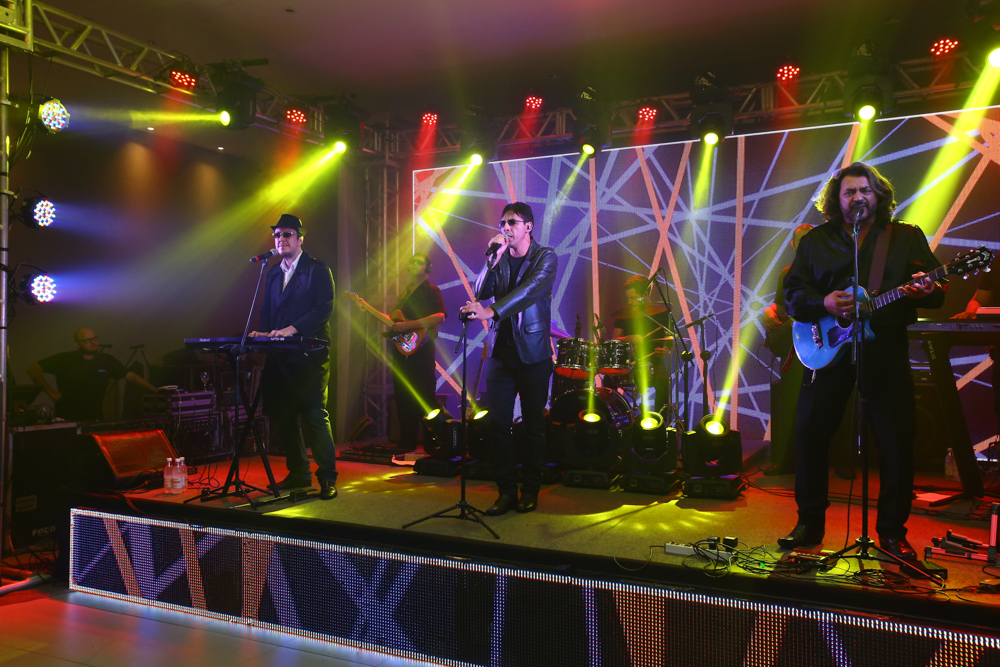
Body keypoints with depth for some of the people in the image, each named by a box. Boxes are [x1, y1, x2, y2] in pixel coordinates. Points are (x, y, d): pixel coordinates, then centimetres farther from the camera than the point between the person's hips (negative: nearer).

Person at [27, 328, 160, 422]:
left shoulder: (107, 361, 5)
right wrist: (50, 392, -8)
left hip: (96, 421, 3)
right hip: (67, 421, -3)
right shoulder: (64, 359, -4)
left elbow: (131, 376, 8)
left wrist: (155, 390, 4)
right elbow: (33, 369, -3)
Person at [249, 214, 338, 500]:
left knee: (315, 416, -9)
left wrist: (293, 329, -21)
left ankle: (327, 477, 1)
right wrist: (263, 332, -3)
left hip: (309, 355, -7)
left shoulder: (317, 270, -1)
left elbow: (324, 308, -12)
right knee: (283, 417, 9)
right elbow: (267, 312, 18)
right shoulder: (273, 274, 18)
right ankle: (298, 473, 22)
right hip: (280, 356, 7)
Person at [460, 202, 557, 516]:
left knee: (533, 425, 4)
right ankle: (506, 492, 9)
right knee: (498, 423, 0)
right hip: (500, 350, 4)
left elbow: (529, 291, -20)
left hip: (532, 352, -4)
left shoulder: (545, 257, -3)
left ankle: (530, 490, 17)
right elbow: (481, 292, 1)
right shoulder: (499, 259, 12)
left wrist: (491, 311, -32)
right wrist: (494, 259, -10)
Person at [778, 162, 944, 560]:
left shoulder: (908, 237, 9)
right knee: (810, 433, -1)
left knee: (897, 441, -2)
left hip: (887, 349, 0)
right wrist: (823, 304, -14)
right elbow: (792, 293, 5)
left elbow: (937, 293, 4)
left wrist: (925, 291, -19)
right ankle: (810, 523, 15)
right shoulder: (815, 241, 10)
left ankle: (892, 532, 14)